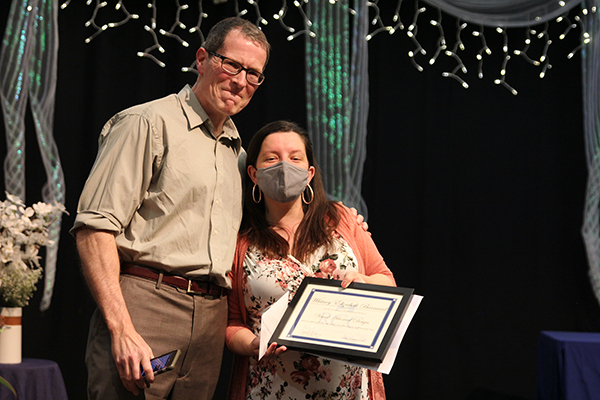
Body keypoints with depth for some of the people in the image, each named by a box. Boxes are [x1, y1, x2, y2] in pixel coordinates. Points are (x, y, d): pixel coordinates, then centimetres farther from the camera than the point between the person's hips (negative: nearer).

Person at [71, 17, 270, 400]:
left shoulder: (236, 150, 21)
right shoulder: (148, 123, -2)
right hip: (144, 302, -7)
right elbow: (95, 228, -11)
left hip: (211, 320, 7)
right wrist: (122, 329, -20)